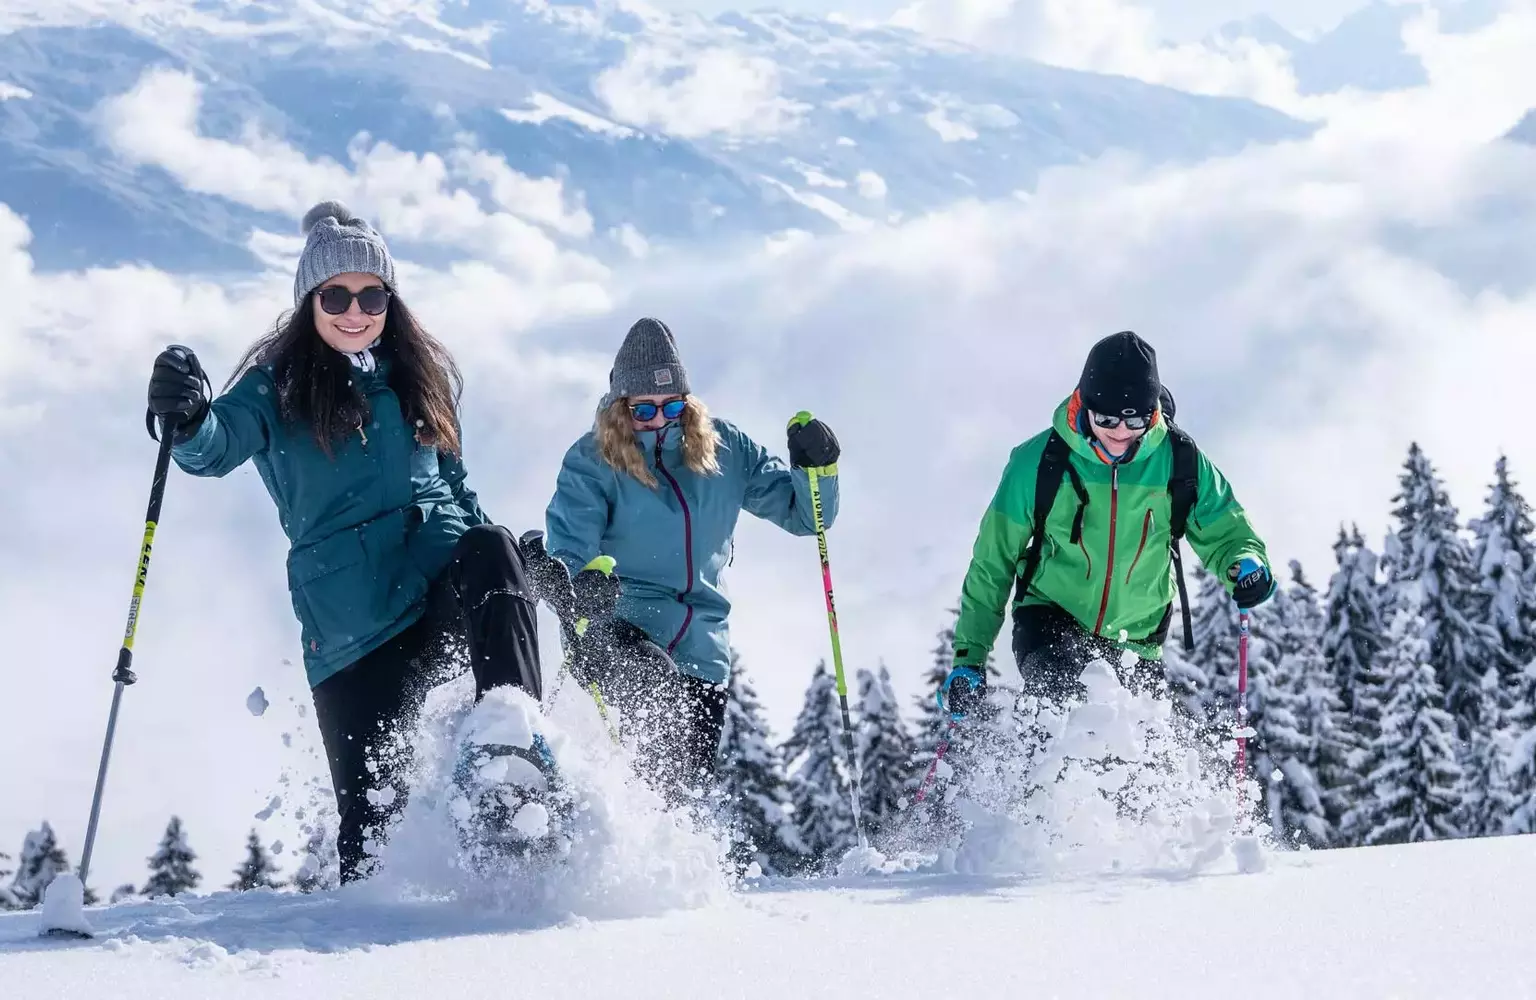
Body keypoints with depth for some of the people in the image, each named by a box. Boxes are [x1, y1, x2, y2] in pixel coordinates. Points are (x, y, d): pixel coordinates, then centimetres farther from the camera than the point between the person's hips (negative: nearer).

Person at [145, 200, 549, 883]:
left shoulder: (421, 372, 17)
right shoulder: (276, 384, 6)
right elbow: (220, 444, -15)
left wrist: (515, 559, 14)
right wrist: (188, 421, -39)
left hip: (447, 582, 2)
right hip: (354, 625, -2)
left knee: (489, 551, -34)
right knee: (372, 811, -6)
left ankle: (516, 759, -42)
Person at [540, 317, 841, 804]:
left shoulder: (723, 450, 3)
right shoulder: (592, 462, -6)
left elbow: (802, 514, 9)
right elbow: (568, 548, -16)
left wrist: (816, 468, -12)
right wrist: (580, 584, -40)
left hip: (699, 647, 4)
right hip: (618, 625, -4)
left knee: (684, 781, 4)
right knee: (652, 684, -37)